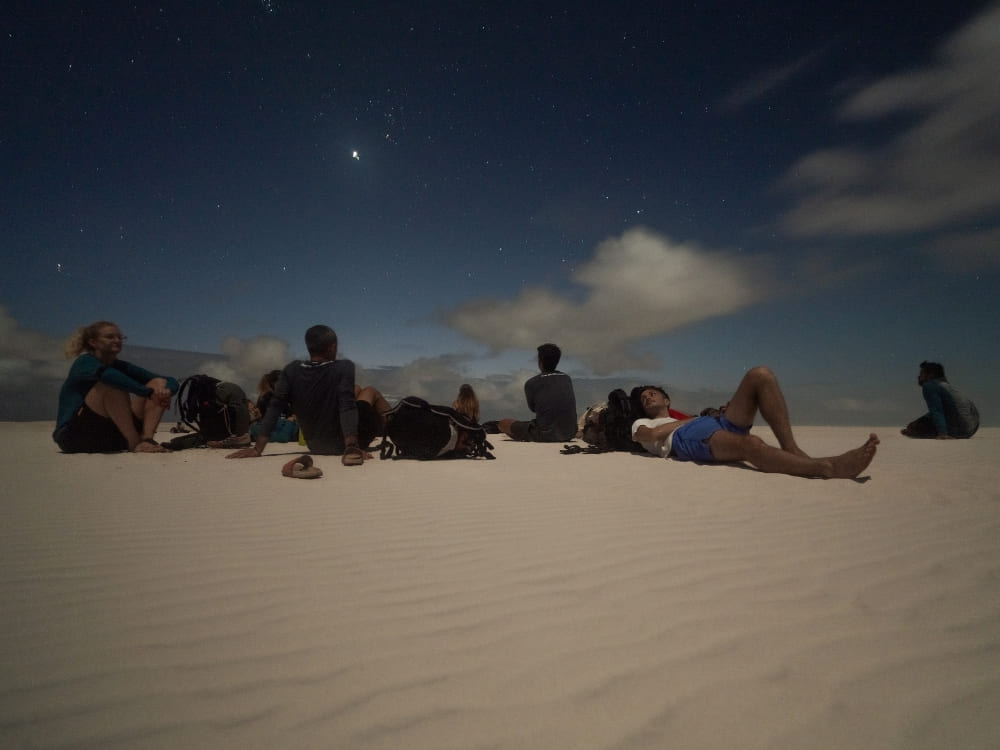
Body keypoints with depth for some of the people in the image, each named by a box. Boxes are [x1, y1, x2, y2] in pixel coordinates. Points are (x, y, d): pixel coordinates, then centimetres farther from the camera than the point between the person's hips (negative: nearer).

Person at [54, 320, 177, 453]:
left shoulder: (121, 366, 10)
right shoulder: (85, 362, -5)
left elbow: (170, 381, 1)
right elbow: (105, 374, -33)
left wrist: (166, 391, -23)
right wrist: (148, 392, -36)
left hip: (108, 438, 6)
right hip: (73, 436, -6)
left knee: (159, 384, -7)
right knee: (112, 385, -30)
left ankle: (146, 438, -28)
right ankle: (135, 443, -32)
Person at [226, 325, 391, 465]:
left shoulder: (292, 369, -8)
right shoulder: (344, 367, -20)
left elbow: (275, 407, -12)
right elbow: (347, 406, -32)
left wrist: (257, 449, -11)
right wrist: (352, 446, -38)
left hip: (316, 446, 5)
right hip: (344, 445, -5)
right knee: (371, 391, 23)